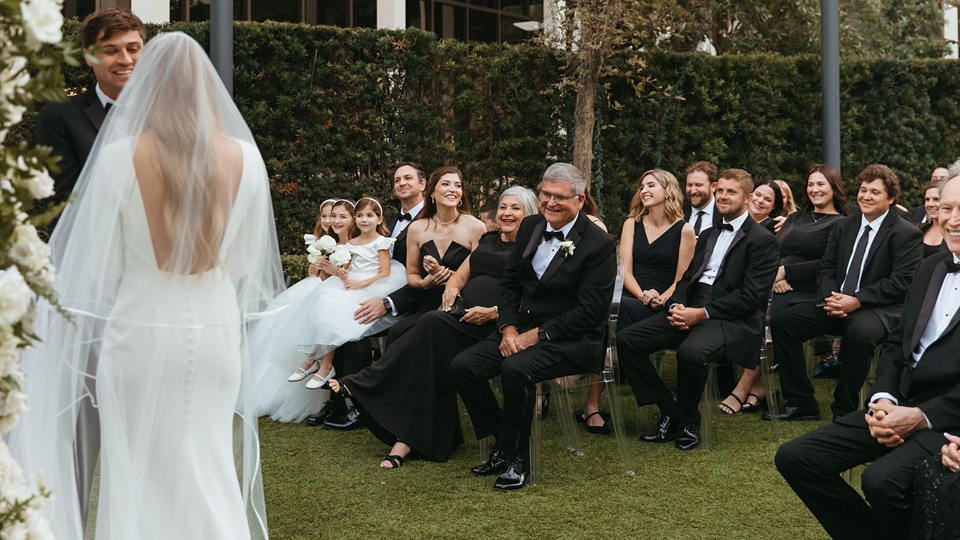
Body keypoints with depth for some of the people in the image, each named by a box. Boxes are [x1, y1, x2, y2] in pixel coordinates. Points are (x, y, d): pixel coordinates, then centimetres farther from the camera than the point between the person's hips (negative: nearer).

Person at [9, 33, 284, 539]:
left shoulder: (121, 155, -11)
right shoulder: (243, 157, -5)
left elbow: (101, 263, -4)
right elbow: (245, 260, 4)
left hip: (142, 330, -2)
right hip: (216, 329, 2)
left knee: (140, 470, 12)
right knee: (209, 465, 15)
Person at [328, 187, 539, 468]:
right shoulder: (487, 241, 25)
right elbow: (461, 275, 23)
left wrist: (492, 313, -18)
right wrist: (451, 287, -1)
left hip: (494, 323, -6)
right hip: (462, 313, 6)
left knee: (434, 325, -27)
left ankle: (363, 384, -20)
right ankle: (407, 440, -25)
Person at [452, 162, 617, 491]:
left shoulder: (599, 244, -12)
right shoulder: (530, 227, 8)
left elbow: (591, 312, -16)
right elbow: (509, 281, 13)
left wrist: (538, 335, -18)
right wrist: (508, 327, -4)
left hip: (570, 340, -7)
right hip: (522, 329, 7)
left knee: (516, 368, -34)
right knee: (463, 366, -12)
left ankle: (516, 458, -14)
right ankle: (502, 443, 2)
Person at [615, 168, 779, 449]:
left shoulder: (762, 241, -2)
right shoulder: (708, 236, 24)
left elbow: (750, 297, -11)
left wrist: (701, 313, -18)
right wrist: (676, 305, -3)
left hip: (731, 320, -8)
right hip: (690, 311, 8)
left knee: (691, 351, -39)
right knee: (626, 339, -10)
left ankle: (688, 420, -11)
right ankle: (669, 412, -2)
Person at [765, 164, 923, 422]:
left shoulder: (907, 234, -2)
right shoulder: (844, 226, 16)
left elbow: (900, 282, -11)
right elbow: (826, 268, 14)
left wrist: (856, 301, -20)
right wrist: (830, 297, -9)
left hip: (878, 308, -6)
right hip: (836, 302, 6)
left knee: (859, 333, -40)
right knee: (781, 321, -12)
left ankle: (844, 410, -20)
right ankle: (801, 404, -6)